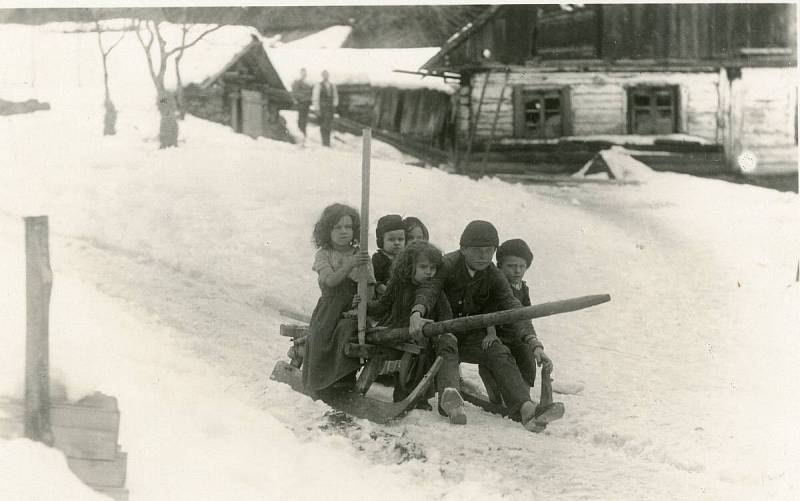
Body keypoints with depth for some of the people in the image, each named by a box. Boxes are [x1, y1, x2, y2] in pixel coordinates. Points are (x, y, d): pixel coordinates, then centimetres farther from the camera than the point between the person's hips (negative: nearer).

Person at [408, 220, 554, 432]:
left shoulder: (494, 276, -1)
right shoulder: (447, 265, -13)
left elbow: (513, 309, -12)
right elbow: (427, 290, -30)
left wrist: (535, 344, -27)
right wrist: (417, 314, -54)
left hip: (470, 336, 4)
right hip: (439, 329, -3)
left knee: (500, 353, -22)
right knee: (446, 342, -37)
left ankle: (525, 408, -42)